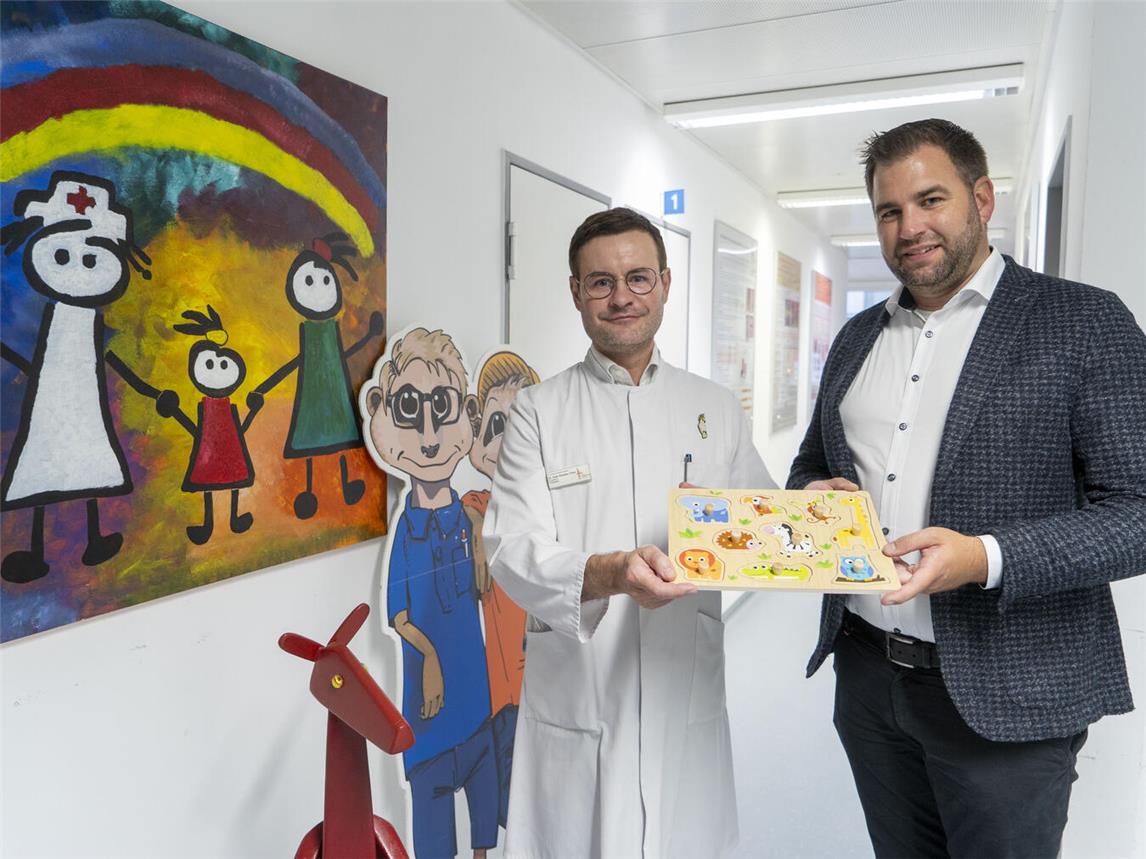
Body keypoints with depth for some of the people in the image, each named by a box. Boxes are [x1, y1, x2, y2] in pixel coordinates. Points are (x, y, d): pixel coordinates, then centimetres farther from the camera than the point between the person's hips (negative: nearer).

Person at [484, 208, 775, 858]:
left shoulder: (717, 408, 7)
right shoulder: (539, 411, -2)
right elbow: (512, 552, -11)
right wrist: (608, 574, -29)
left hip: (687, 690, 2)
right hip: (576, 698, -2)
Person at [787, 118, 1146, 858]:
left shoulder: (1084, 322, -6)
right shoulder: (858, 337, 9)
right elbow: (811, 465, 18)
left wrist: (986, 557, -26)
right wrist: (815, 495, -5)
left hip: (1004, 692, -4)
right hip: (867, 673, 5)